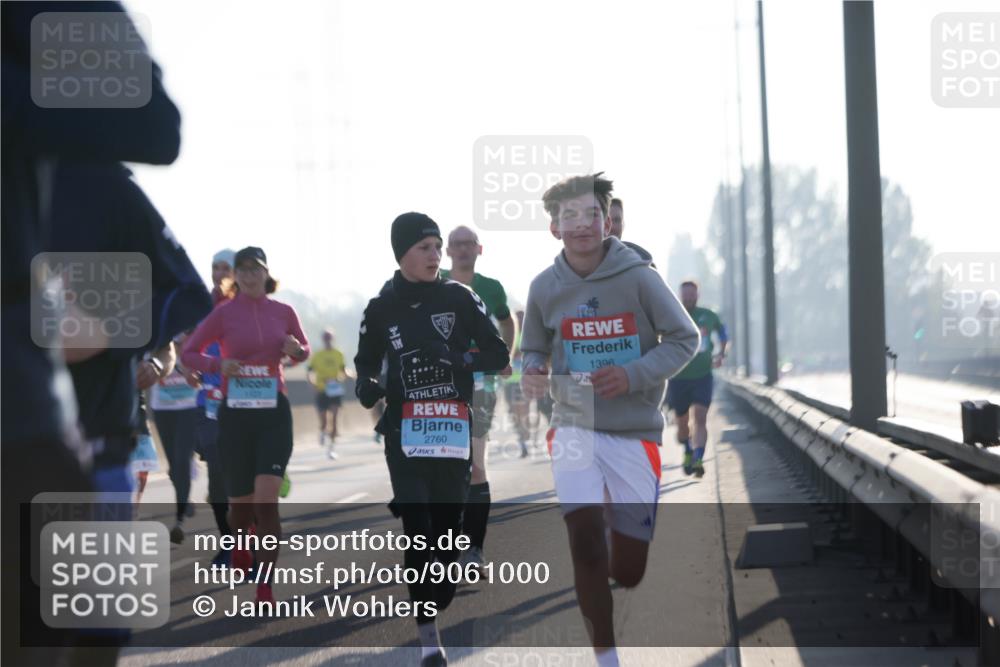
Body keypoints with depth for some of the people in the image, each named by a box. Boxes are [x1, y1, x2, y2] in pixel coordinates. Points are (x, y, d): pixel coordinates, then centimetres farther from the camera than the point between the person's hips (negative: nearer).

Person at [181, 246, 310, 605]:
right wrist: (218, 364, -15)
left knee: (266, 499, -14)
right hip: (236, 414, 0)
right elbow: (188, 353, 3)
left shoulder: (283, 312, 4)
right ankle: (239, 547, 44)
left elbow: (304, 350, 19)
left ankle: (265, 587, -12)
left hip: (274, 413, 0)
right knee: (241, 500, 7)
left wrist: (296, 350, -5)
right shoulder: (224, 314, -1)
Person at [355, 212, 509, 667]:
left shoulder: (459, 298, 4)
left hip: (454, 428, 1)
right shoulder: (382, 309, 6)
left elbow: (499, 356, 1)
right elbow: (366, 362, 16)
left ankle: (432, 608, 20)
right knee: (417, 529, -12)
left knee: (448, 527, 2)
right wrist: (367, 386, -7)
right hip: (404, 430, -1)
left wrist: (453, 357, -16)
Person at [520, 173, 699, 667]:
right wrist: (533, 375, -11)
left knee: (628, 571, 4)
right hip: (575, 426, 1)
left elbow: (685, 339, -3)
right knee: (585, 541, -19)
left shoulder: (638, 276, -10)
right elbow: (533, 349, 13)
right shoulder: (545, 286, -2)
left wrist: (634, 375, -18)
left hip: (635, 431, -1)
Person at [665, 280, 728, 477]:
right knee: (682, 423, 9)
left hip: (703, 377, 0)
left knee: (700, 418, -18)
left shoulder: (708, 316, 4)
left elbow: (722, 331, 24)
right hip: (678, 378, 0)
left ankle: (698, 460, -25)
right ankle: (687, 452, 38)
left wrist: (721, 354, 10)